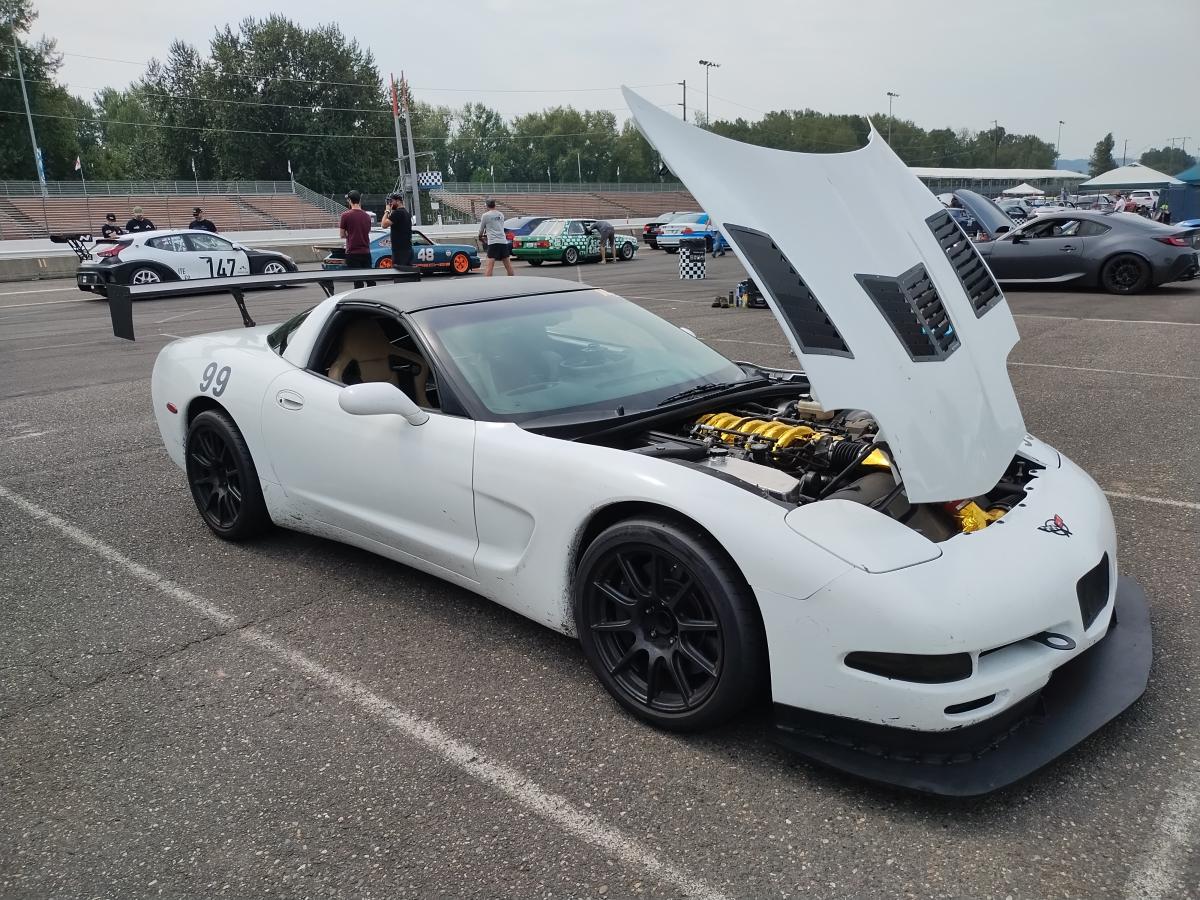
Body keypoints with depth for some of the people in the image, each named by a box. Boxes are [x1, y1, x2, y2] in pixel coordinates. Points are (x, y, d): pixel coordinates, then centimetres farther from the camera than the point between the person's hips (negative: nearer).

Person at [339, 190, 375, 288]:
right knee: (370, 280, 10)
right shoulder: (367, 216, 6)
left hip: (353, 252, -4)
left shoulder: (346, 215, -8)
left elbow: (342, 235, -2)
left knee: (358, 282, -3)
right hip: (366, 252, 4)